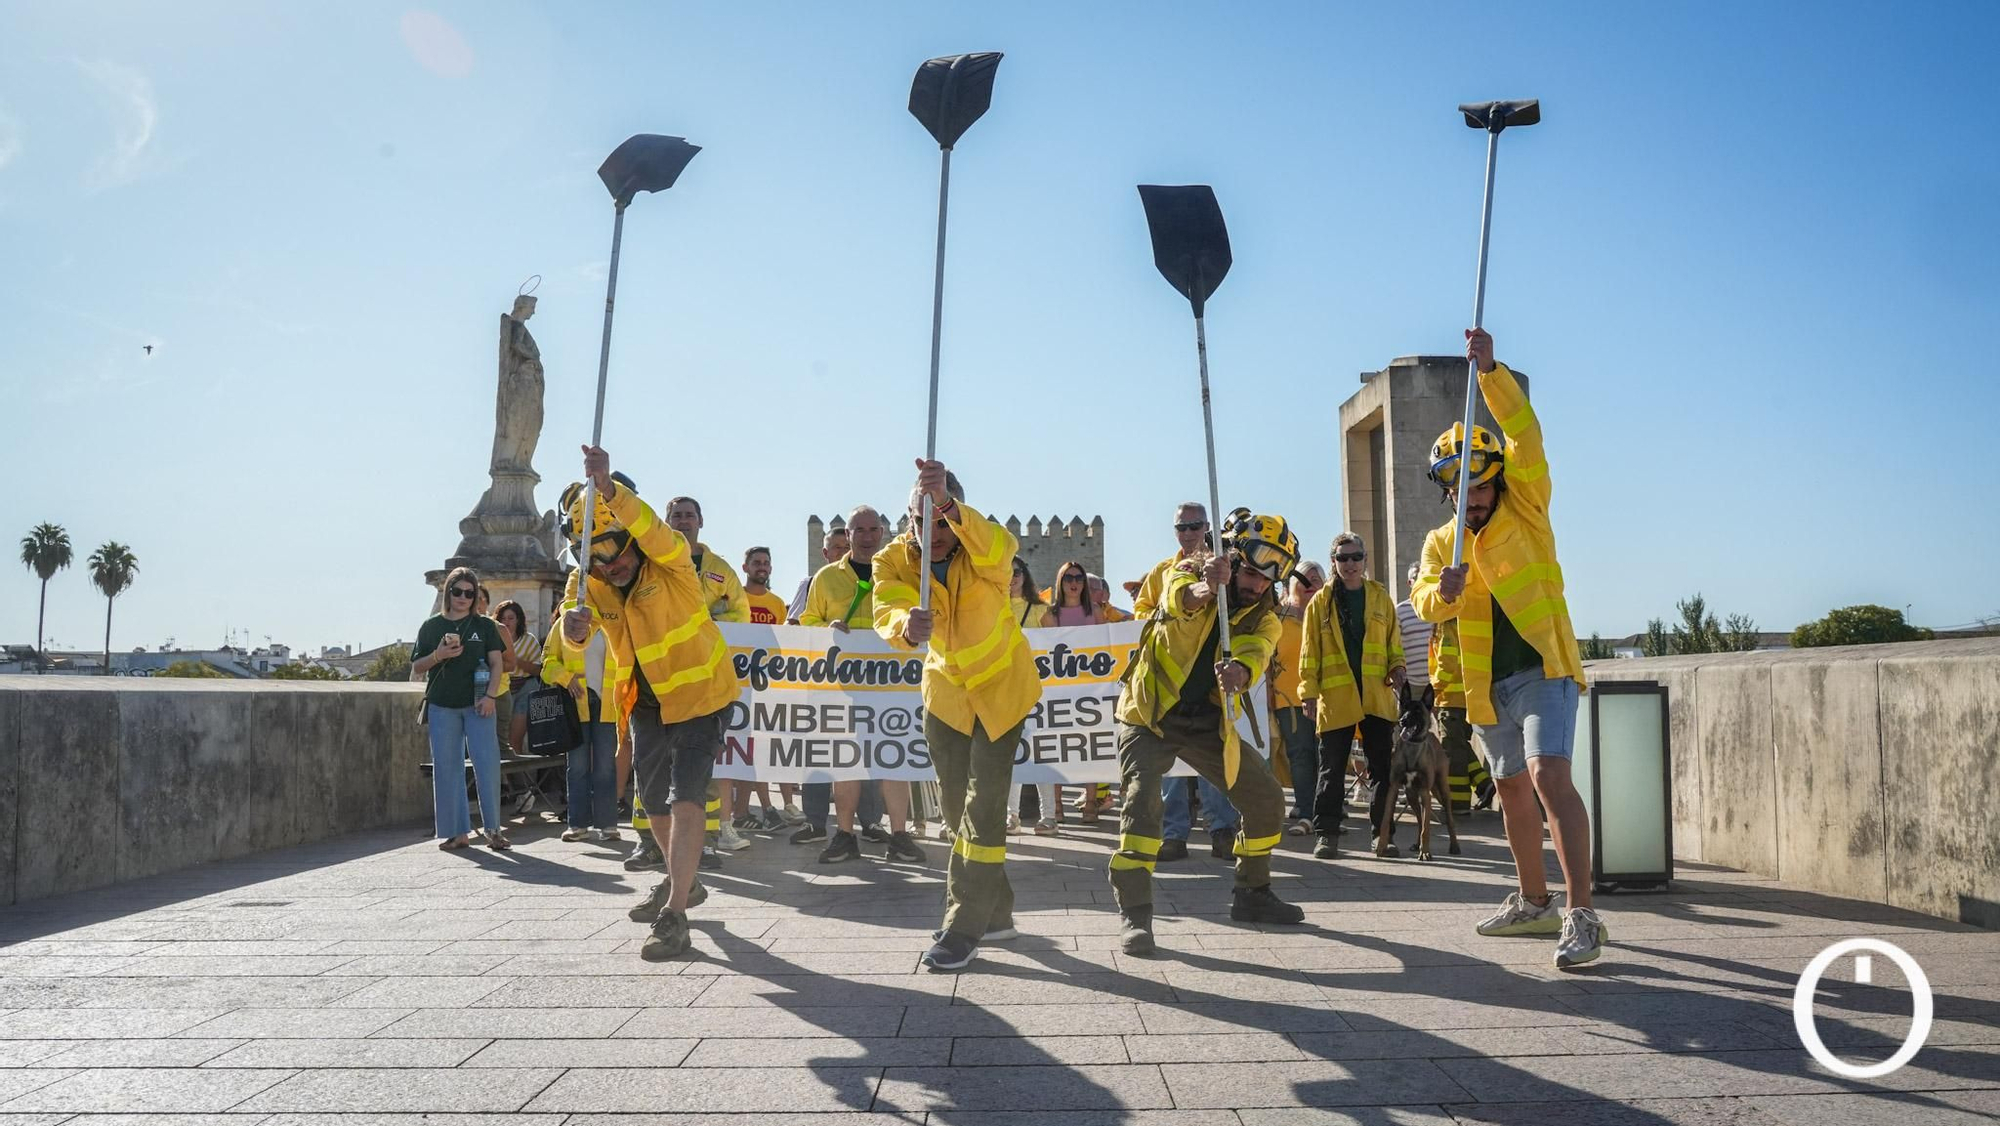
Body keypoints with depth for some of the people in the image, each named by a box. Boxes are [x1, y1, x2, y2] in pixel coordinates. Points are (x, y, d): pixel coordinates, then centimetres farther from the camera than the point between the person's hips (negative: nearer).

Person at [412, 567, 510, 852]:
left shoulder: (485, 626, 7)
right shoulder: (431, 627, 9)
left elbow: (497, 662, 3)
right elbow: (416, 668, 9)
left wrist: (490, 695, -10)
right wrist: (438, 655, -10)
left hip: (477, 704, -1)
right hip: (442, 707, 2)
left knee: (487, 764, -8)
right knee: (446, 769, 3)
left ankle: (493, 828, -1)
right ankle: (456, 831, 10)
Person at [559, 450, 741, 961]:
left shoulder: (671, 561, -23)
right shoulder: (589, 582, -9)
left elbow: (651, 531, -46)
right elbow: (575, 631, -26)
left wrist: (608, 487, -62)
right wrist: (573, 624, -51)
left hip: (698, 694, -7)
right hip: (646, 702, 7)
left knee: (685, 799, -15)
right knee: (653, 800, 20)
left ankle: (674, 916, -9)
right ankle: (681, 882, 44)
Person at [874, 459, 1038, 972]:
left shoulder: (986, 548, -24)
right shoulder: (894, 560, -17)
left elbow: (996, 544, -50)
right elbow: (887, 612, -36)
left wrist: (947, 503, -69)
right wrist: (905, 627, -61)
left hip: (1001, 684, -4)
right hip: (946, 687, 4)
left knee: (984, 804, -10)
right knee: (956, 805, 11)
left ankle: (964, 928, -1)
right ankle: (994, 912, 28)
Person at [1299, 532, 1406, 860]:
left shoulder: (1380, 596, 10)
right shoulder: (1321, 601, 5)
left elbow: (1394, 641, 16)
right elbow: (1310, 651, 4)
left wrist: (1396, 668, -2)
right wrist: (1309, 691, -3)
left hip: (1378, 696, 2)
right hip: (1335, 697, -2)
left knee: (1384, 768, 4)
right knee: (1332, 769, 3)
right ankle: (1325, 833, 9)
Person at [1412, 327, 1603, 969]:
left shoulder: (1524, 509, -2)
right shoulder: (1440, 542, 9)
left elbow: (1525, 434, -17)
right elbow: (1424, 604, -5)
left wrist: (1489, 371, -27)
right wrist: (1442, 591, -29)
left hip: (1543, 668, -6)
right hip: (1488, 683, 6)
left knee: (1549, 776, -22)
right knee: (1513, 790, 15)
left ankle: (1581, 915, -22)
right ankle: (1534, 903, 30)